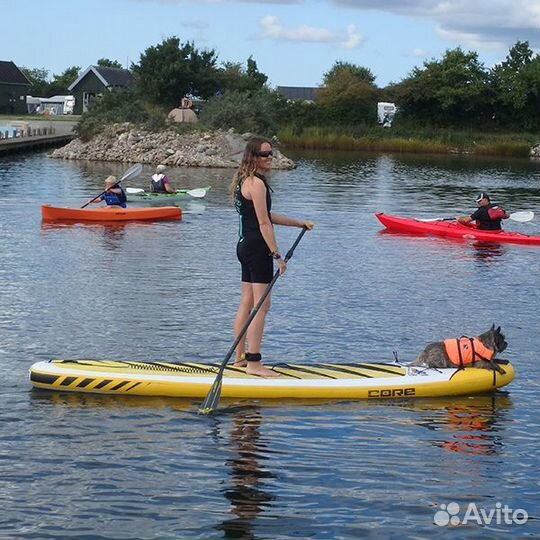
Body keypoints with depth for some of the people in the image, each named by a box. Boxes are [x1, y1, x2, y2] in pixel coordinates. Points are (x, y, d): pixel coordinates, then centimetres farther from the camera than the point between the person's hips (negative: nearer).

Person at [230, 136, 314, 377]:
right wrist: (277, 255, -17)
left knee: (247, 303, 14)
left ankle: (240, 357, 21)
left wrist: (299, 223, 26)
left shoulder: (247, 181, 15)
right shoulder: (257, 183, -17)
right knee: (262, 305, -7)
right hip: (257, 248, -10)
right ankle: (254, 363, -7)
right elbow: (264, 223, -19)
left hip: (245, 246, 10)